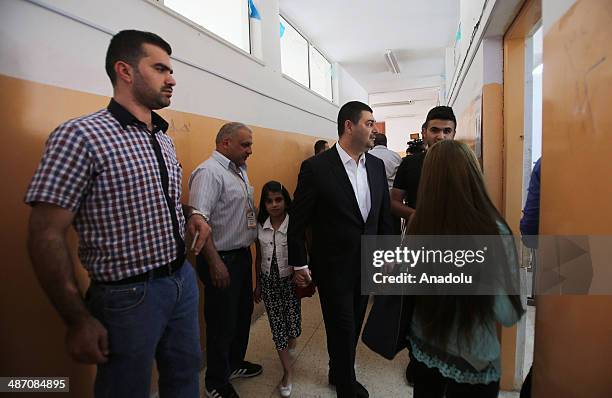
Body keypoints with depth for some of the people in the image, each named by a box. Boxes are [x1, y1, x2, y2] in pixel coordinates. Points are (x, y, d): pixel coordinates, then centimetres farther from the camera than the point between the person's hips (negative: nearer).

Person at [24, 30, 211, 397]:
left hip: (183, 279, 7)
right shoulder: (81, 136, -16)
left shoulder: (164, 139, 8)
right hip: (129, 294, -7)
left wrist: (190, 213, 0)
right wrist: (79, 321, -15)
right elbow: (46, 237, -16)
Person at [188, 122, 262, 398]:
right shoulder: (208, 172, -19)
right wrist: (215, 263, -26)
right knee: (222, 323, 7)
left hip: (242, 255, 9)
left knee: (243, 314, 22)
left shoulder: (240, 170, 10)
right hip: (221, 260, -9)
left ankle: (235, 364, 44)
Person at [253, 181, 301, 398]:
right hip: (268, 281, 2)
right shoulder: (260, 226, -5)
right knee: (276, 324, 7)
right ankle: (287, 371, 24)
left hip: (290, 280, -2)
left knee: (292, 320, 8)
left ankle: (291, 340, 47)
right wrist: (258, 285, 11)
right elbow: (259, 258, 5)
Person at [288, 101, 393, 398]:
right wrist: (298, 264, -6)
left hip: (367, 265, 6)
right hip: (334, 268, -5)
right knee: (341, 328, 8)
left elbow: (384, 215, 10)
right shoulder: (316, 167, -16)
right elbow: (298, 221, -9)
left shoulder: (376, 166, 1)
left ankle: (340, 373, 46)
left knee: (353, 326, 21)